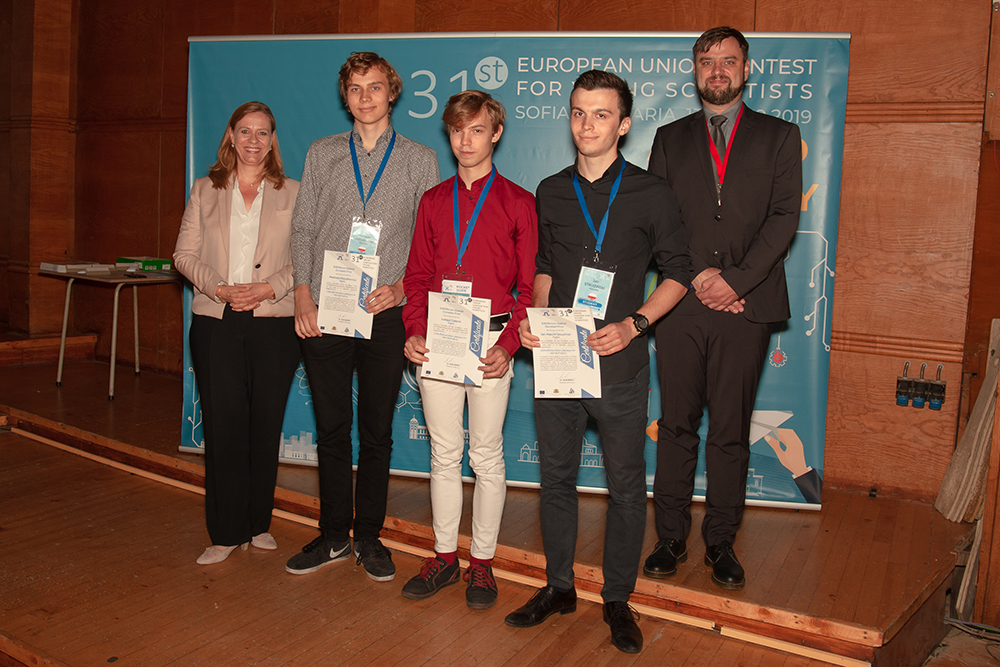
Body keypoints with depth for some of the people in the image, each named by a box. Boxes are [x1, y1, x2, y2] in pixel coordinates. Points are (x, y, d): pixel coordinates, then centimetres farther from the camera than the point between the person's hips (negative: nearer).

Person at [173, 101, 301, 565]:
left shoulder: (292, 194, 9)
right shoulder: (205, 191, 13)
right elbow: (185, 253, 8)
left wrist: (270, 288, -12)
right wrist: (219, 287, -8)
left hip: (274, 321, 0)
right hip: (216, 322, 1)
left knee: (266, 425, 4)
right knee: (222, 425, -2)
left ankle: (258, 523, 19)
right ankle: (226, 533, 8)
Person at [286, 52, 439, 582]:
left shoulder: (420, 160, 7)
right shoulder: (322, 154, 12)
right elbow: (303, 229, 9)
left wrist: (402, 286, -10)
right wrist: (302, 294, -2)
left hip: (385, 313, -1)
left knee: (377, 431, 6)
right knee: (331, 429, 8)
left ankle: (368, 538, 20)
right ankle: (333, 537, 21)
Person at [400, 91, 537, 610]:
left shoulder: (518, 202, 2)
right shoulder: (432, 202, 13)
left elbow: (530, 285, -2)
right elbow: (418, 276, 13)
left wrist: (508, 344, -14)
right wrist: (414, 333, -3)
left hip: (490, 342, -3)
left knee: (486, 455, 4)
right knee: (443, 454, 10)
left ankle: (482, 562, 18)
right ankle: (445, 556, 23)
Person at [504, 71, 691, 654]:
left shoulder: (650, 194, -2)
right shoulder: (551, 192, 8)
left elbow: (678, 273, 1)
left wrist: (633, 324, -13)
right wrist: (535, 317, 1)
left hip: (619, 365, -3)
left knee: (626, 485, 7)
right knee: (557, 477, 13)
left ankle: (619, 599, 24)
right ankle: (559, 586, 31)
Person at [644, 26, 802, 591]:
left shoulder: (779, 136, 11)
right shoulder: (671, 138, 14)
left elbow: (784, 218, 0)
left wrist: (735, 280, -11)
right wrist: (696, 277, -7)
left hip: (746, 306, -1)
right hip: (681, 301, 1)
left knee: (731, 431, 4)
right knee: (677, 425, 4)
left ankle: (721, 542, 17)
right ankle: (672, 537, 16)